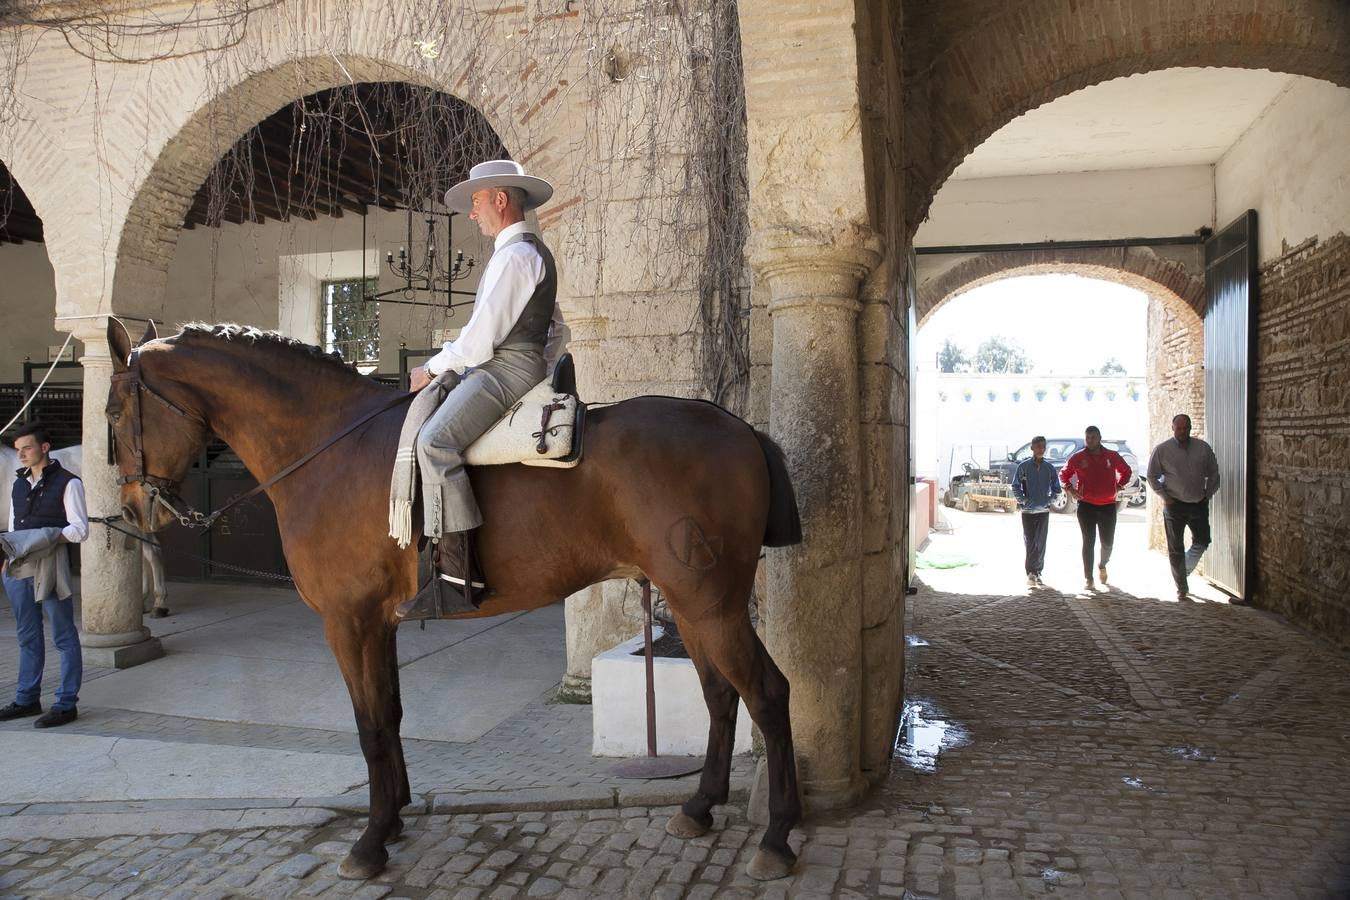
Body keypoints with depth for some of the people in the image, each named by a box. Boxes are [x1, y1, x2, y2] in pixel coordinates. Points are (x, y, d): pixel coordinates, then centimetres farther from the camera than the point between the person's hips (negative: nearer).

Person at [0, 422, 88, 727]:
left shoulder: (67, 483, -4)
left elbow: (80, 528, -9)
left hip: (52, 568, -7)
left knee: (64, 638, -1)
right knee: (28, 637, 15)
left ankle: (66, 704, 3)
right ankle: (27, 699, 26)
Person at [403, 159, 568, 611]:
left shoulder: (514, 255, -10)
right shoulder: (536, 253, 24)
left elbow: (482, 336, -16)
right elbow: (558, 332, 30)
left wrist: (432, 368, -5)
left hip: (503, 369, -12)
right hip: (525, 368, 12)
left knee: (434, 441, -28)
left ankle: (459, 570, -35)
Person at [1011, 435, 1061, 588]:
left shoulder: (1049, 468, 4)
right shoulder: (1024, 466, -2)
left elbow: (1056, 488, 11)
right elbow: (1015, 486, 3)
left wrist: (1049, 500, -1)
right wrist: (1023, 500, -6)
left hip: (1043, 511, 2)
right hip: (1027, 511, -2)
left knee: (1040, 544, 3)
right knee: (1030, 543, -2)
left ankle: (1036, 573, 12)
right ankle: (1031, 573, 1)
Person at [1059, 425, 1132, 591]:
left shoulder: (1112, 456, 1)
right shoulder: (1078, 458, -1)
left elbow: (1127, 471, 19)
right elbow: (1063, 474, 13)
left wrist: (1118, 486, 7)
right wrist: (1071, 490, 0)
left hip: (1108, 506, 2)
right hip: (1086, 506, -1)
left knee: (1107, 542, 9)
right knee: (1088, 543, -1)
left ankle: (1102, 566, 40)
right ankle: (1088, 578, 3)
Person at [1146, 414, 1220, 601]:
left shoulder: (1203, 448, 2)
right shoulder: (1162, 450, -5)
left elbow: (1213, 473, 11)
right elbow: (1152, 477, 1)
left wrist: (1207, 494, 3)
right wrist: (1165, 497, -5)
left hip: (1199, 504, 3)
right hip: (1175, 505, -3)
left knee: (1202, 542, 8)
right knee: (1176, 549, 2)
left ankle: (1184, 570, 34)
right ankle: (1182, 589, 11)